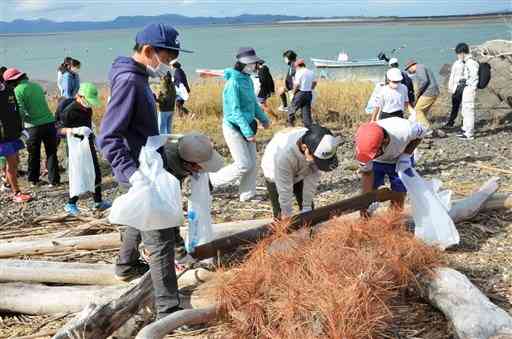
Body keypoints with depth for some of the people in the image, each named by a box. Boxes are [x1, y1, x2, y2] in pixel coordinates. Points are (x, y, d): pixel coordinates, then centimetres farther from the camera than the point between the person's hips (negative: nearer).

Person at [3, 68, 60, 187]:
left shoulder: (18, 90, -6)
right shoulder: (37, 85, 13)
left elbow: (21, 111, -12)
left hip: (33, 126, -4)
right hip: (49, 122, 4)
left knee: (33, 154, 14)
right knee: (51, 153, 11)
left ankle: (33, 179, 24)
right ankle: (54, 179, 11)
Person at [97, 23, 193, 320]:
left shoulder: (138, 77, 7)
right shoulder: (128, 81, -22)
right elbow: (108, 138, -28)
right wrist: (132, 173, -38)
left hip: (143, 166, 11)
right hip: (139, 171, -11)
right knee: (161, 238, -9)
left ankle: (127, 267, 52)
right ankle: (169, 309, -2)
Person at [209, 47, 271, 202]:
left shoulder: (248, 80, 7)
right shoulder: (233, 83, -20)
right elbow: (235, 111, -24)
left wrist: (263, 119, 24)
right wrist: (248, 132, -27)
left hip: (247, 126, 8)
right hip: (234, 128, -8)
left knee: (252, 164, 8)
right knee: (243, 165, -6)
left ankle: (247, 194, 19)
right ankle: (212, 180, 10)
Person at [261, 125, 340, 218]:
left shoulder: (319, 147, -33)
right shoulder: (284, 152, -44)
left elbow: (313, 177, -22)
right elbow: (284, 188, -33)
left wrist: (307, 206, -16)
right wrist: (287, 215, -23)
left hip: (299, 174, 4)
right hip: (275, 176, -4)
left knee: (309, 209, 4)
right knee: (281, 215, -8)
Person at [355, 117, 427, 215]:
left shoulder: (404, 130, -42)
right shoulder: (366, 145, -36)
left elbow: (421, 132, -17)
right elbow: (367, 173, -24)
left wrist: (406, 154, -28)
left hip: (400, 162, 0)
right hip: (377, 163, 0)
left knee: (397, 200, 0)